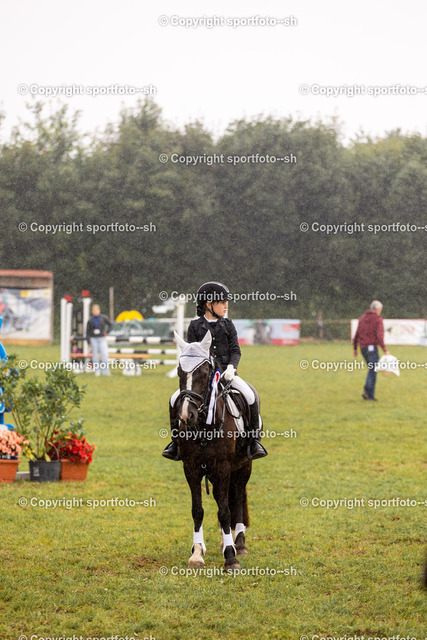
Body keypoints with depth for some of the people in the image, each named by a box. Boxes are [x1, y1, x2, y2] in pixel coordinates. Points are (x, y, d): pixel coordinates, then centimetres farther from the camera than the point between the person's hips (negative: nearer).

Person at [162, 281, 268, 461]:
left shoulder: (228, 325, 9)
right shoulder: (195, 326, 5)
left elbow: (235, 350, 3)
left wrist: (231, 367, -17)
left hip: (226, 373, 0)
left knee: (250, 397, -24)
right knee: (175, 400, -18)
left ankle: (254, 440, -12)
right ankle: (176, 441, -1)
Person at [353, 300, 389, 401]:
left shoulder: (362, 318, 12)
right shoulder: (378, 319, -8)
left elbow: (356, 335, 13)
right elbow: (379, 336, -19)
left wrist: (355, 349, 20)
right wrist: (385, 350, -20)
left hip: (363, 348, 7)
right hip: (372, 347, -7)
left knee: (372, 369, 19)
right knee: (373, 371, -1)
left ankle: (366, 391, 7)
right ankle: (370, 394, -4)